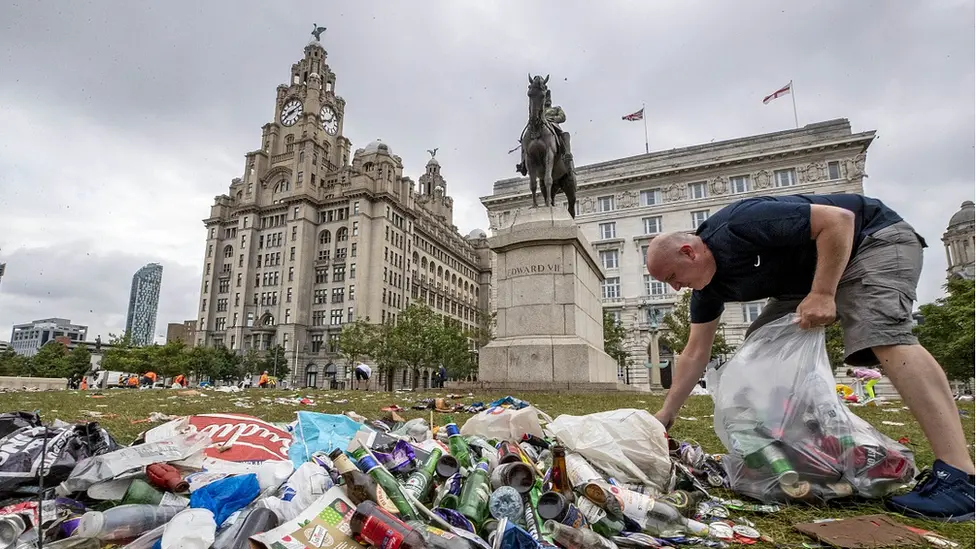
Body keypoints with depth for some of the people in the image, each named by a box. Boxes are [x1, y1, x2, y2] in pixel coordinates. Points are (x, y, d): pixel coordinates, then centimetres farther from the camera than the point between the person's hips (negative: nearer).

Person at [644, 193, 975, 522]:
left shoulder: (740, 224, -32)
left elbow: (839, 218, -29)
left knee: (883, 333, -30)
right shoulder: (708, 288, -7)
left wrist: (822, 293, -32)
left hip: (873, 237, -8)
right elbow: (695, 354, -4)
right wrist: (665, 416, -5)